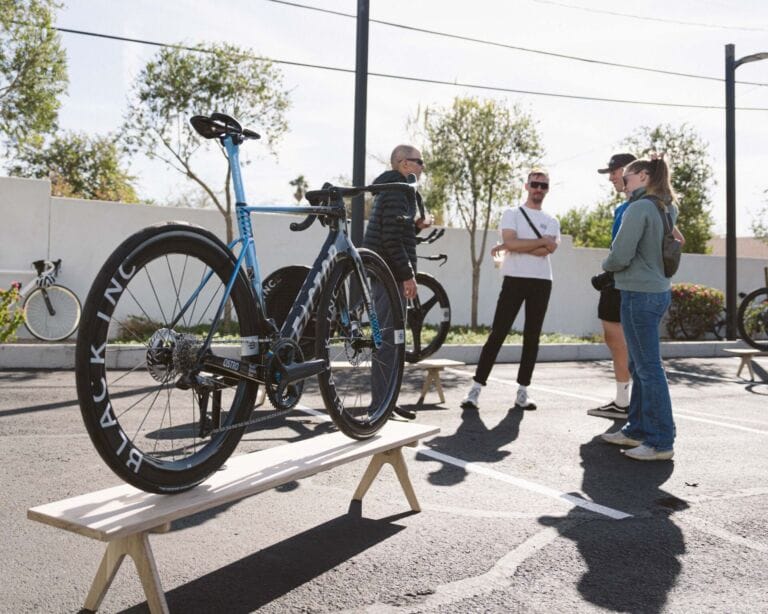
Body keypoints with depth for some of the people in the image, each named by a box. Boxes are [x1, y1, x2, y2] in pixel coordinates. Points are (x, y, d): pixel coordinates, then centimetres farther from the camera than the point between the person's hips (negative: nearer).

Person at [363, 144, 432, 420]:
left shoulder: (391, 191, 22)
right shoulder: (398, 191, -11)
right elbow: (391, 237, -20)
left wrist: (417, 225, 11)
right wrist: (408, 275, -20)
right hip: (391, 273, -11)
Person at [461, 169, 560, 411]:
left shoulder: (552, 221, 14)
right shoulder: (512, 214, 7)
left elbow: (549, 249, -7)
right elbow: (510, 242, -12)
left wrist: (515, 246, -11)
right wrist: (542, 240, -7)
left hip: (542, 282, 3)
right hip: (514, 279, -3)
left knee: (532, 338, 5)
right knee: (497, 334, -6)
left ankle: (523, 391, 12)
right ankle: (476, 388, -3)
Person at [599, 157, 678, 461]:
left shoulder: (640, 208, -14)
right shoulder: (666, 210, 13)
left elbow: (620, 256, -17)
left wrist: (606, 265, 2)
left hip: (640, 294, -9)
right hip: (658, 291, 9)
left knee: (649, 368, -4)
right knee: (640, 366, 15)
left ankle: (661, 442, 2)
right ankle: (637, 430, 24)